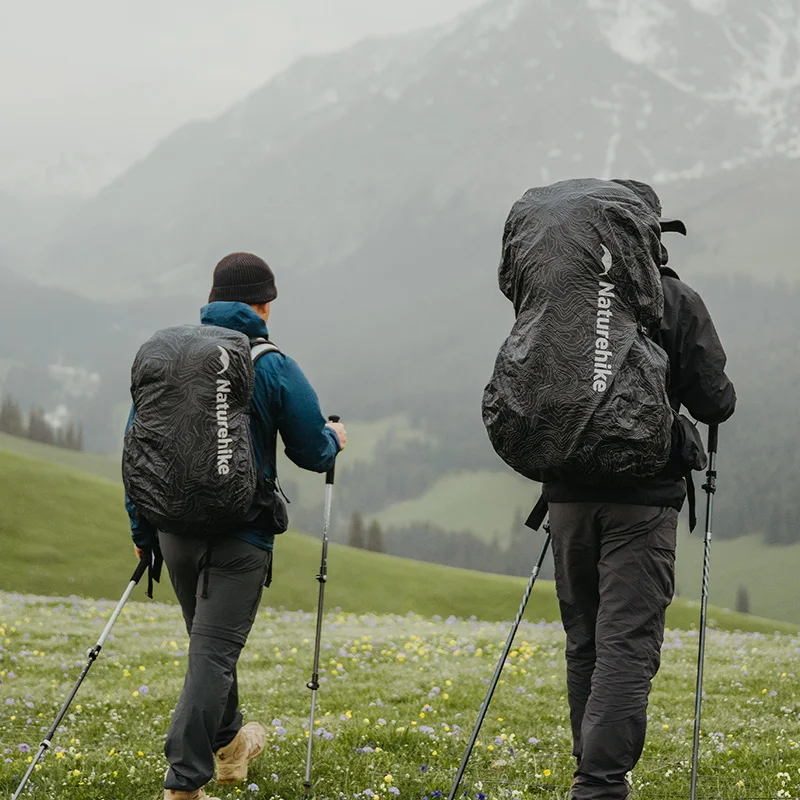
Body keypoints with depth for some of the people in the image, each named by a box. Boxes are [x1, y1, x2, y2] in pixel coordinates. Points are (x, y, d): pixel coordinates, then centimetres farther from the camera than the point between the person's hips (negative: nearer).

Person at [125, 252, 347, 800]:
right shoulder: (274, 368, -8)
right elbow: (312, 453, -2)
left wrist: (142, 530, 16)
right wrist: (335, 440, 22)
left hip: (175, 525, 5)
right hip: (240, 536, -5)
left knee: (210, 639, 23)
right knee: (214, 651, -5)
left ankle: (228, 744, 42)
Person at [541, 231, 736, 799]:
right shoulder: (677, 302, -4)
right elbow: (713, 402, -6)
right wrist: (723, 396, 17)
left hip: (568, 491, 4)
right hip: (642, 496, -4)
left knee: (584, 642, 13)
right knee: (628, 645, -7)